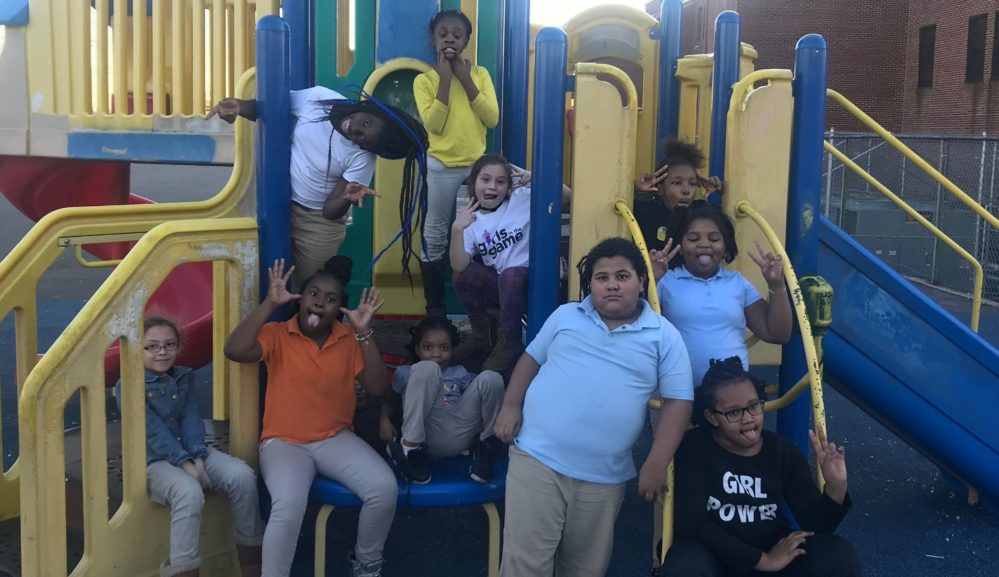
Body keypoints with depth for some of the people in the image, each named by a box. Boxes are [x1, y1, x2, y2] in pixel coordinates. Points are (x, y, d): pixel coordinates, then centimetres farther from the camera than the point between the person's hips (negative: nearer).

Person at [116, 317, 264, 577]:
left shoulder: (185, 377, 12)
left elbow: (191, 419, 1)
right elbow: (154, 431, -15)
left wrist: (197, 458, -16)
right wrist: (185, 463, -25)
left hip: (192, 452, 5)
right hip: (154, 460, -5)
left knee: (243, 476, -20)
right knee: (189, 491, -37)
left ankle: (250, 553, -6)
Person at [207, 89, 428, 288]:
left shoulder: (363, 157, -24)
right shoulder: (318, 98, -17)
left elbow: (330, 211, -22)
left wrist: (348, 199, -43)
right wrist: (239, 107, -22)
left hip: (317, 222, -3)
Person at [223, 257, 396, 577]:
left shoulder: (350, 339, 2)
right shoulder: (277, 334, -5)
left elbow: (378, 389, -6)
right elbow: (234, 351, -24)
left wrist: (364, 332, -15)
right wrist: (270, 303, -24)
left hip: (335, 439, 3)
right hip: (284, 442, -3)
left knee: (385, 488, -21)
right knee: (289, 507, -33)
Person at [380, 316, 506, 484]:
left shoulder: (460, 373, 25)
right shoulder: (405, 373, 20)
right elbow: (391, 402, 21)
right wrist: (385, 420, -3)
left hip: (459, 437, 2)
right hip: (427, 437, -2)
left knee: (490, 378, -13)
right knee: (427, 368, -20)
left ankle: (487, 449, -1)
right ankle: (410, 449, -23)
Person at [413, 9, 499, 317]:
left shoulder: (480, 74, 5)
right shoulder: (424, 80, -1)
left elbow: (492, 119, -8)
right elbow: (433, 125, -15)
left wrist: (465, 78, -11)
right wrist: (445, 78, -15)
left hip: (478, 166, 2)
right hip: (441, 167, -2)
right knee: (435, 237, 3)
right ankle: (435, 310, 14)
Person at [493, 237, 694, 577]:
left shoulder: (664, 336, -1)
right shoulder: (565, 317, 5)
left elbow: (678, 402, -2)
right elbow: (531, 359, 14)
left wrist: (656, 465, -9)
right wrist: (510, 407, -1)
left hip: (603, 477, 0)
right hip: (536, 458, 0)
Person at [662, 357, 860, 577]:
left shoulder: (783, 450, 0)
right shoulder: (694, 448, -9)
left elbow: (814, 525, -3)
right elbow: (692, 524, -16)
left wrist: (835, 488, -24)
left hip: (777, 549, 3)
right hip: (716, 555, -3)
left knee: (841, 556, -21)